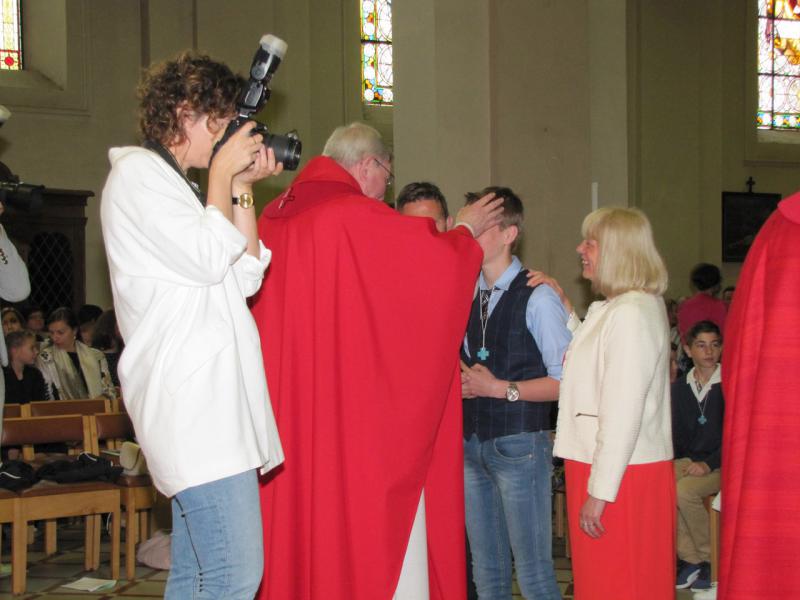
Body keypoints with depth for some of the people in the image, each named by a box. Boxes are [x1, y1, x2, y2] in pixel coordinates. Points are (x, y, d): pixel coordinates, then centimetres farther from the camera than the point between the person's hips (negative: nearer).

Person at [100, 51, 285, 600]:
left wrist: (243, 188, 13)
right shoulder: (137, 173, -3)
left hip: (210, 399, 10)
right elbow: (206, 260, -14)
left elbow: (245, 278, 17)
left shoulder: (174, 184, 26)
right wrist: (223, 173, -2)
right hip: (193, 402, -10)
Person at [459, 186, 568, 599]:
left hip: (518, 445, -6)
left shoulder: (537, 298, -9)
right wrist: (459, 382, 2)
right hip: (471, 442, 6)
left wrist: (499, 388, -16)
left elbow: (565, 381, -12)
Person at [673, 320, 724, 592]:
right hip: (688, 461, 5)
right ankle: (689, 560, -15)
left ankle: (709, 561, -11)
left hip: (721, 465, -5)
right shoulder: (679, 388, 11)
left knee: (683, 490, -31)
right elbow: (674, 434, 13)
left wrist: (708, 464, -19)